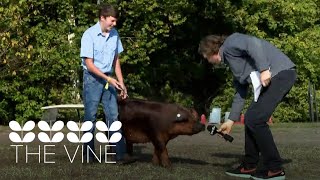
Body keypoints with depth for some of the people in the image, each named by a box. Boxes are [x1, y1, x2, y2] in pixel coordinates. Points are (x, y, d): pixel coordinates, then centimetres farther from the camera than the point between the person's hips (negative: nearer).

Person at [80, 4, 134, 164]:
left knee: (113, 116, -1)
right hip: (92, 78, -5)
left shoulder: (114, 34, 4)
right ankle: (89, 154, 12)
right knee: (90, 116, 2)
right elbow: (89, 64, -15)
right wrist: (109, 79, -18)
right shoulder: (89, 35, -14)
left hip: (109, 79, 5)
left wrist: (121, 83, 10)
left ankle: (120, 154, -4)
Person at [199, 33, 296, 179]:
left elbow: (254, 43, -21)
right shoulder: (230, 60, 25)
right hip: (274, 77, 10)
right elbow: (240, 93, 27)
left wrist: (264, 69, -25)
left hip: (280, 72, -10)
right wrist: (231, 121, 27)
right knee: (250, 118, 10)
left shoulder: (230, 43, -1)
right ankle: (249, 166, 16)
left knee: (255, 119, -10)